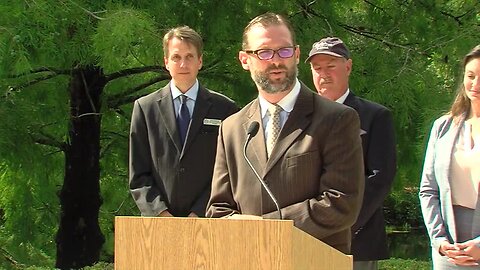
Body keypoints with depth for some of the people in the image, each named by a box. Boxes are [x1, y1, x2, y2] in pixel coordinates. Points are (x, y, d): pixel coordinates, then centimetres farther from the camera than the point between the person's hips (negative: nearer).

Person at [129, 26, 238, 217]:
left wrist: (198, 214, -8)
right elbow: (138, 175, 7)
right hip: (157, 223, 1)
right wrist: (160, 213, -6)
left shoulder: (224, 109, 7)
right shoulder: (145, 108, 10)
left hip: (206, 219, -1)